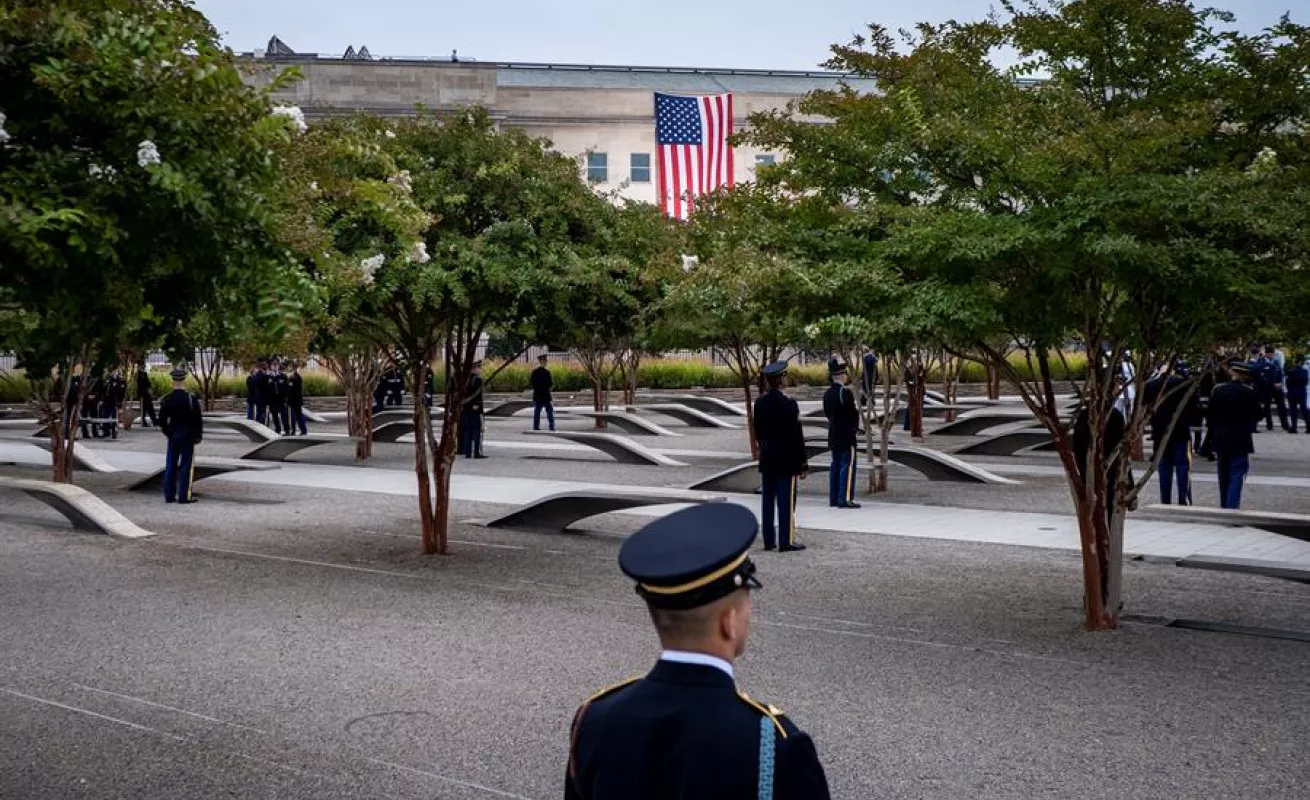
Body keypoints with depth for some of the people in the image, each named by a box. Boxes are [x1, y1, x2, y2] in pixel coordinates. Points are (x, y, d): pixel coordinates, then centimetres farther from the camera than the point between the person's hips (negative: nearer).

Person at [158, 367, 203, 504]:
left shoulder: (166, 400, -2)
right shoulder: (191, 398, -12)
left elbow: (162, 422, 1)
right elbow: (198, 420, -9)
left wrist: (168, 433, 14)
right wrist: (198, 435, 3)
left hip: (173, 436, 4)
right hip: (188, 436, -3)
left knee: (171, 465, 10)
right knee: (186, 465, 1)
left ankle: (169, 495, 14)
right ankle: (184, 496, 1)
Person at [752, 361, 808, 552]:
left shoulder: (760, 402, 3)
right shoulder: (788, 403, -17)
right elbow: (796, 436, -15)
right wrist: (802, 463, -8)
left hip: (767, 459, 7)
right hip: (786, 461, -7)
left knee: (768, 501, 10)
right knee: (786, 501, -1)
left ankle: (769, 540, 16)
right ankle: (787, 541, 2)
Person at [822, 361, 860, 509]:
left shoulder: (827, 393, 9)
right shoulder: (846, 392, -16)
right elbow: (853, 413, -14)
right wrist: (855, 429, 1)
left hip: (833, 435, 8)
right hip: (847, 435, -8)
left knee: (835, 466, 12)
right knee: (848, 466, -5)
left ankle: (834, 498, 15)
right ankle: (844, 499, -8)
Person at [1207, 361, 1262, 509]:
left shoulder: (1218, 390, -1)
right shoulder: (1249, 392, -10)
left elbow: (1211, 415, 2)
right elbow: (1258, 415, -4)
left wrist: (1213, 438, 9)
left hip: (1220, 441, 4)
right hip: (1240, 441, -4)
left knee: (1224, 479, 16)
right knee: (1236, 479, -3)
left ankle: (1224, 508, 24)